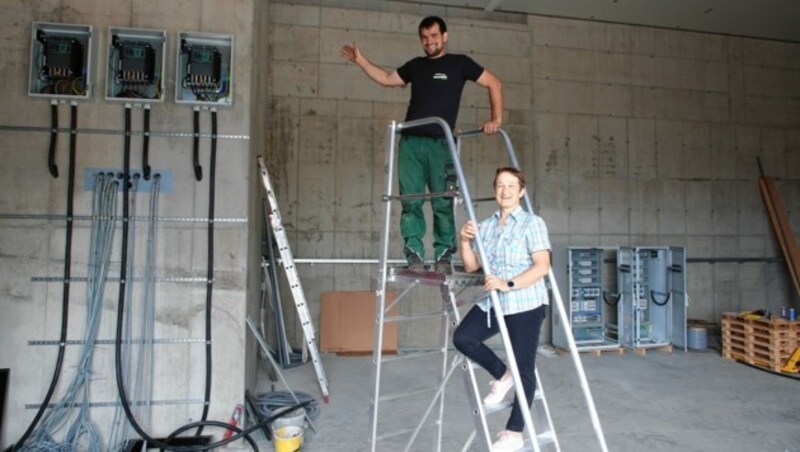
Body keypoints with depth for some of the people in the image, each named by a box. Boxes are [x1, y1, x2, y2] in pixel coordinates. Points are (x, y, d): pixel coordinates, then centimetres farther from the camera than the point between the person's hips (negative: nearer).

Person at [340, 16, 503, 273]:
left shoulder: (459, 63, 8)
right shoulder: (415, 66, 19)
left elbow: (494, 83, 8)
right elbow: (387, 79, 29)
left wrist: (496, 119, -1)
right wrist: (361, 61, 22)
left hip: (440, 143, -3)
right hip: (410, 142, 4)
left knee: (443, 203, -4)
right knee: (410, 202, -3)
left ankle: (443, 257, 4)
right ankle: (415, 256, 0)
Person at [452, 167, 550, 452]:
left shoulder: (532, 223, -7)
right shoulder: (486, 226, 11)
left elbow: (542, 266, -15)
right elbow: (471, 266, 11)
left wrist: (509, 284, -25)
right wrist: (465, 241, -7)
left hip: (525, 304, -6)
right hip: (492, 303, 6)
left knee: (523, 369, 1)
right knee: (463, 337, -12)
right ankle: (501, 375, 14)